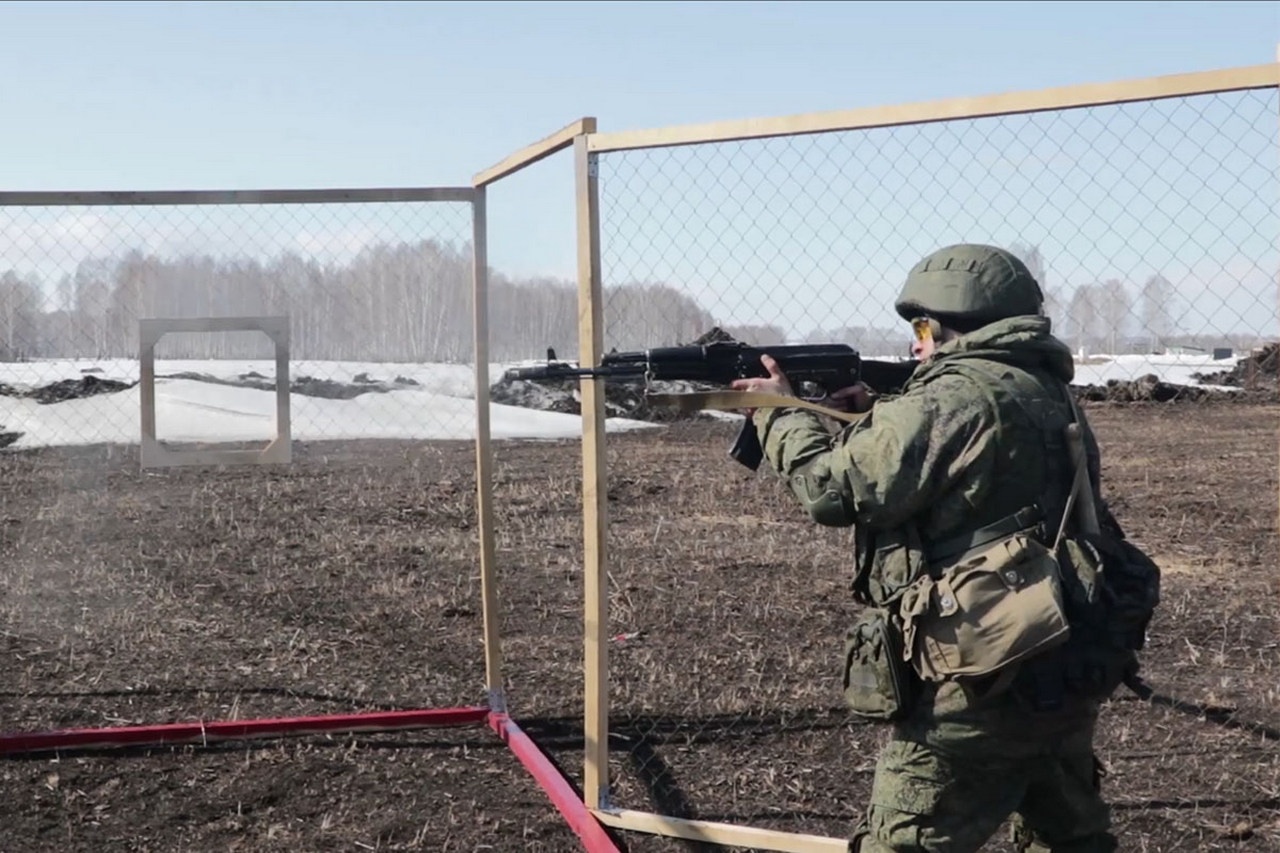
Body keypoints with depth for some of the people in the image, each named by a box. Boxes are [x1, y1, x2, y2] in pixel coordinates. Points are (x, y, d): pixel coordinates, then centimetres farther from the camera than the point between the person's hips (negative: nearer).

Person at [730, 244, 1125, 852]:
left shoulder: (955, 397, -15)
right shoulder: (1050, 394, 13)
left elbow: (834, 489, -13)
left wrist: (781, 413, 3)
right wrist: (880, 418, 12)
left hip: (984, 682, -9)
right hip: (1068, 669, 9)